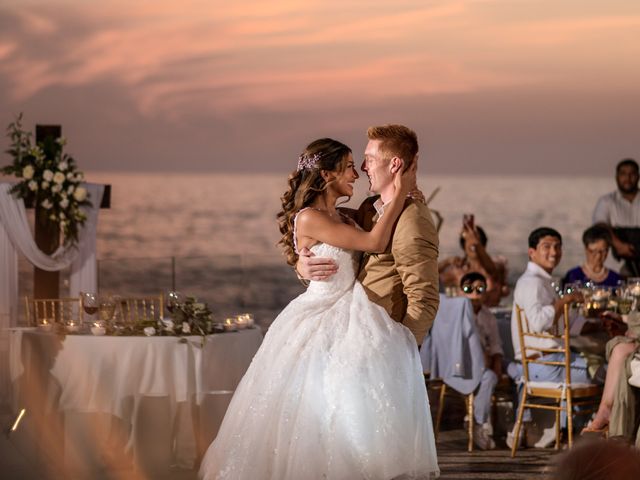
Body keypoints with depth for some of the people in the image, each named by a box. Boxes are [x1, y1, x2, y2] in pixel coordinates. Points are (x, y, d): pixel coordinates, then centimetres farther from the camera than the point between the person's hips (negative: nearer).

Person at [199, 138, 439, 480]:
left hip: (343, 322, 9)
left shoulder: (339, 217, 12)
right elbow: (374, 243, -18)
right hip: (320, 324, -9)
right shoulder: (309, 219, -15)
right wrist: (399, 193, -13)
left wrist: (398, 192, 4)